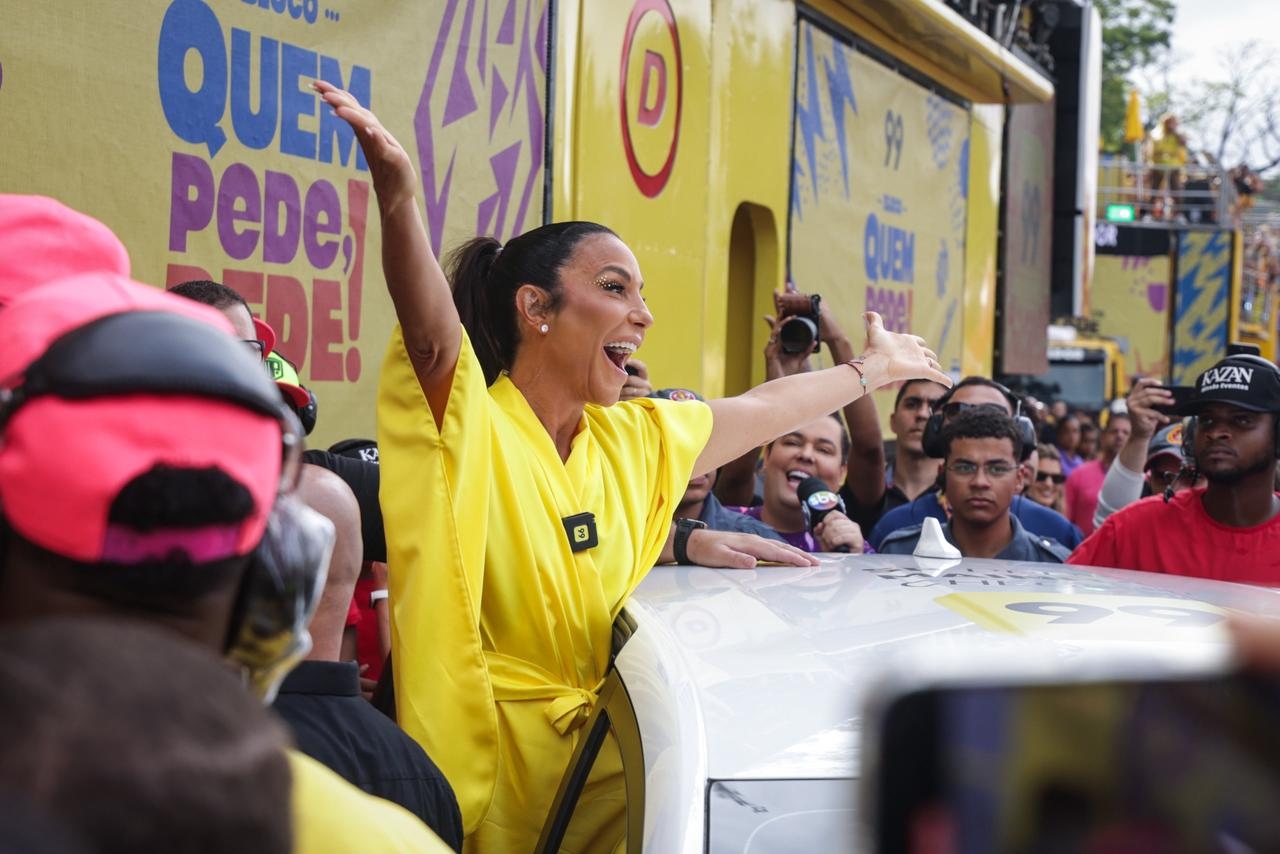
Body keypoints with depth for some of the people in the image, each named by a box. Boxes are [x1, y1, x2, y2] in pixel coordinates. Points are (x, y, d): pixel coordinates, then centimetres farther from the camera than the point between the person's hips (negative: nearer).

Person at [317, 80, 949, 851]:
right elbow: (434, 339, -31)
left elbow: (762, 412, 23)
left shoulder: (635, 440, 9)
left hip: (595, 748, 6)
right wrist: (398, 197, -48)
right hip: (490, 766, -6)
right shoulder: (473, 432, -12)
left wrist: (877, 368, 35)